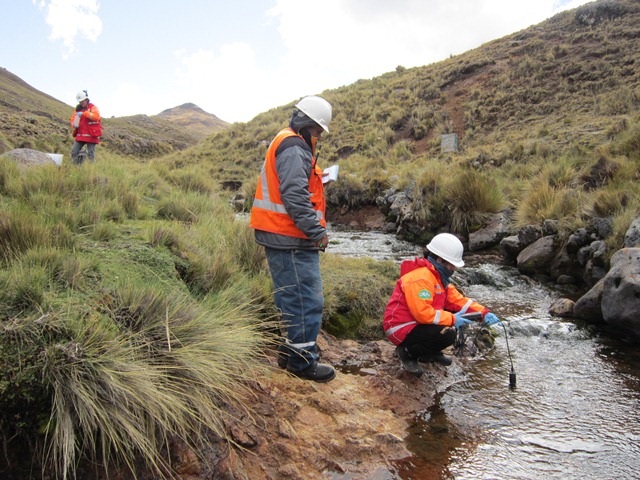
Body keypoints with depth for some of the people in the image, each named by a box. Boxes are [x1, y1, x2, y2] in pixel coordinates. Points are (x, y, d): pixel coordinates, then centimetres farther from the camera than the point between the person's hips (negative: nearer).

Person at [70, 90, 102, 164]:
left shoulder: (93, 107, 0)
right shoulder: (78, 109, 16)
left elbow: (96, 116, -20)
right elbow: (72, 119, 20)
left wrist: (83, 113, -24)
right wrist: (74, 124, -4)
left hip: (91, 135, -6)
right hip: (80, 135, 6)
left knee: (91, 154, -5)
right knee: (74, 151, 1)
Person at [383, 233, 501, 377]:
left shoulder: (439, 275, 9)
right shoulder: (420, 278, -25)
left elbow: (457, 299, 6)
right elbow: (422, 313, -30)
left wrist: (484, 313, -5)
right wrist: (452, 319, -22)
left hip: (416, 322, 10)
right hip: (401, 329, -10)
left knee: (455, 318, 8)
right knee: (448, 334, -26)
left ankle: (429, 352, 15)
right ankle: (408, 352, -7)